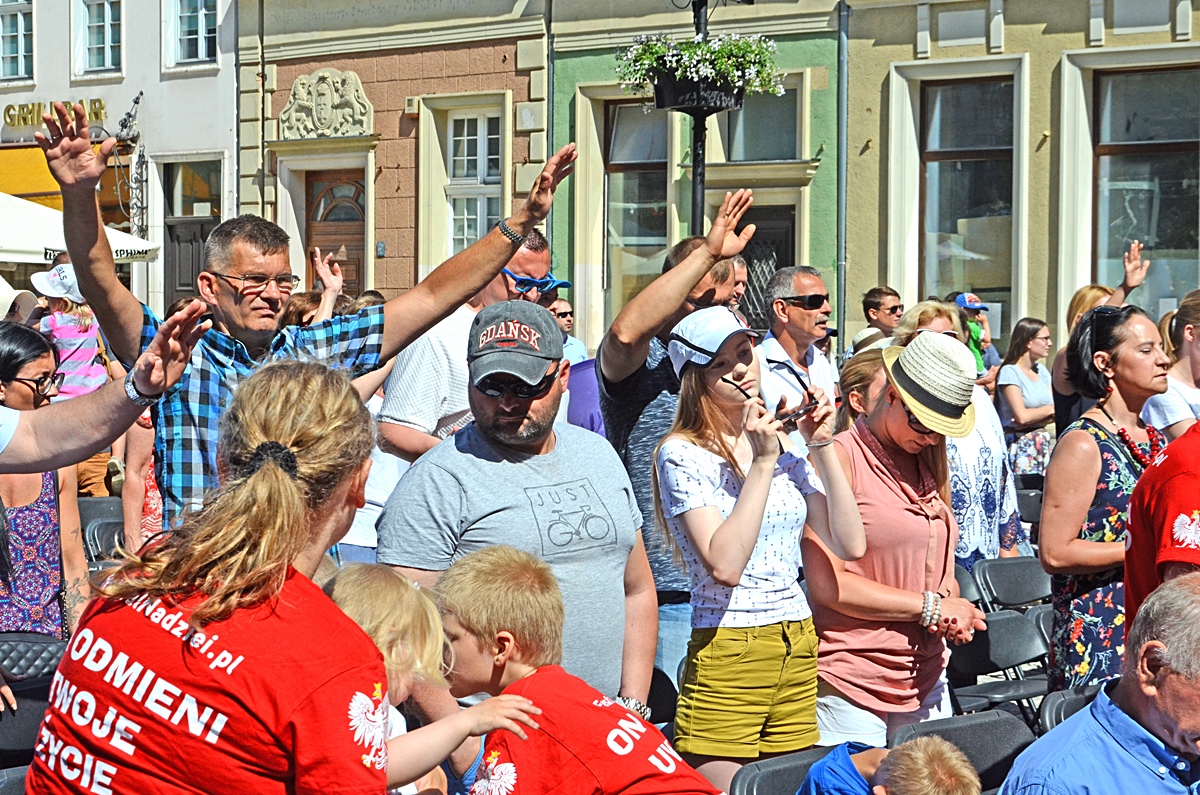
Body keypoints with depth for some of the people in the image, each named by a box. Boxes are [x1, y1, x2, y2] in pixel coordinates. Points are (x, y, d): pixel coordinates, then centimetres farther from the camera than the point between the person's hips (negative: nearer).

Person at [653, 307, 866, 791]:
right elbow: (725, 565, -20)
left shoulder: (784, 446, 12)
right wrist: (762, 462, -17)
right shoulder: (682, 454, -7)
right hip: (727, 657, -6)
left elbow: (850, 545, 5)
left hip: (799, 655, 6)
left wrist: (822, 446, 1)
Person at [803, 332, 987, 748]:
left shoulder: (931, 463, 15)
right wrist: (929, 606, -11)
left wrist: (954, 610, 1)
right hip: (850, 684, -7)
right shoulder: (840, 458, -9)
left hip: (927, 679, 7)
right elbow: (826, 585, -15)